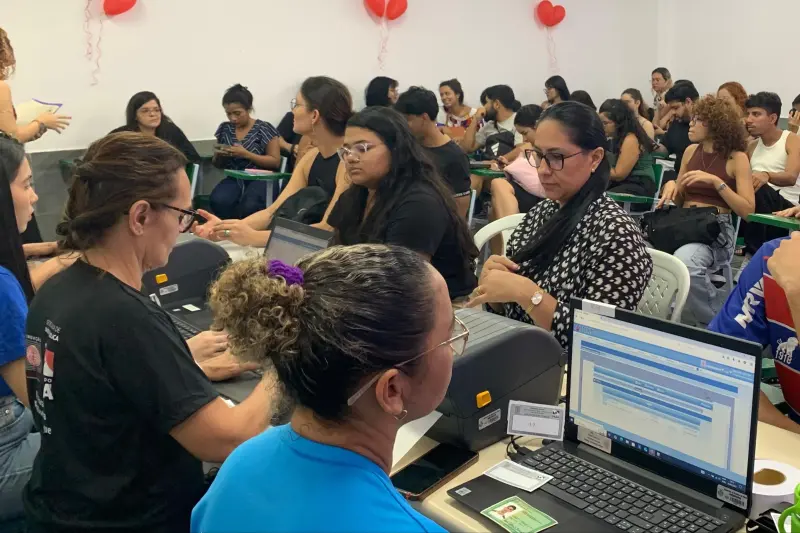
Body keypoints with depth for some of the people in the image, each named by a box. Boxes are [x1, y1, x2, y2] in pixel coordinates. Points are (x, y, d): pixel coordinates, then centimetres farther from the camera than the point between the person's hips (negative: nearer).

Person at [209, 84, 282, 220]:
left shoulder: (264, 128, -1)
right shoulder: (225, 129, 13)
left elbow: (275, 162, -5)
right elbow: (218, 165, 21)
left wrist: (246, 154, -15)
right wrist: (218, 155, -4)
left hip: (261, 179, -4)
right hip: (235, 179, 4)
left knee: (249, 206, -37)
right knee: (218, 201, -31)